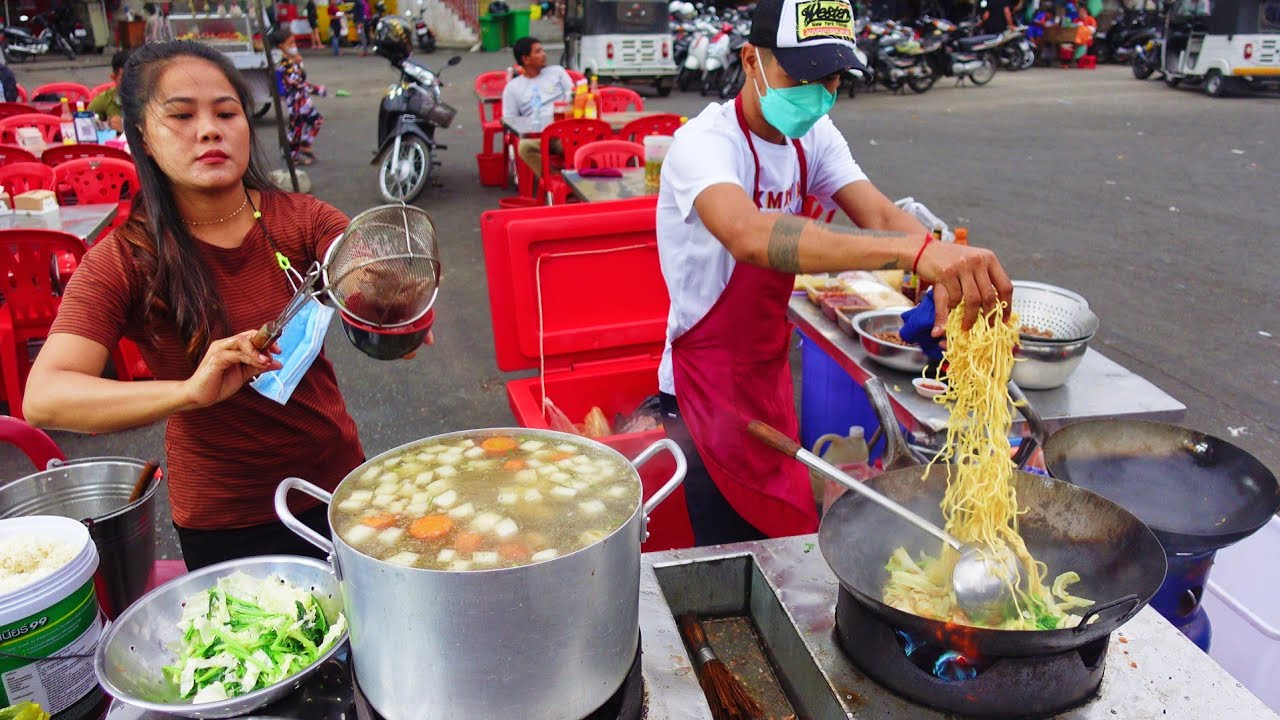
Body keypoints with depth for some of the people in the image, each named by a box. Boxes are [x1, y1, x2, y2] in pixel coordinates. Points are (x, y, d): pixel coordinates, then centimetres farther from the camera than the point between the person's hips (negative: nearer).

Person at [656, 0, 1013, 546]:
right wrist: (915, 250, -56)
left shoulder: (812, 136, 0)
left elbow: (879, 215, -14)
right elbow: (749, 235, -46)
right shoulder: (704, 143, -24)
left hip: (771, 374, 7)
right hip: (708, 391, -7)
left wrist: (949, 277, -35)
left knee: (783, 533, 21)